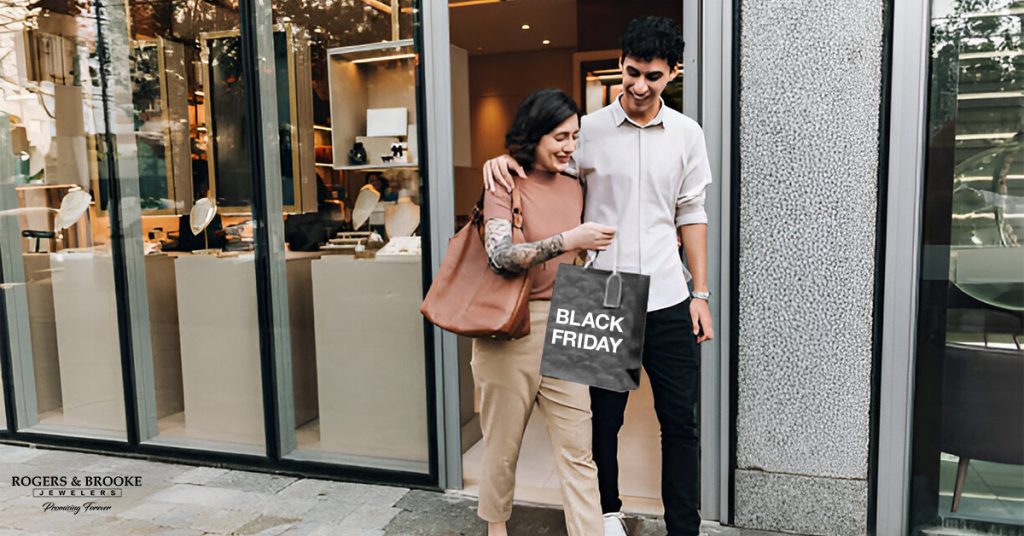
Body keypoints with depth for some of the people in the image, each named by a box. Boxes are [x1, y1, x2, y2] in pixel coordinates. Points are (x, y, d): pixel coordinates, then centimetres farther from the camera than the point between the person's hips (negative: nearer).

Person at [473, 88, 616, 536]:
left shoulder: (573, 188, 10)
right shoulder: (504, 185, -7)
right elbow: (500, 256, -23)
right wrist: (569, 239, -26)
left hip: (564, 327, 5)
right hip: (510, 329, -4)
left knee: (578, 449, 5)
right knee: (504, 443, 12)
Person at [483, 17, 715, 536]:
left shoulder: (687, 134, 6)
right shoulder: (590, 130, -1)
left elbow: (690, 215, 10)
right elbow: (538, 164, 7)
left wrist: (700, 293, 6)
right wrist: (501, 160, -17)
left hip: (669, 301, 2)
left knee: (680, 421, 9)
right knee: (604, 419, 12)